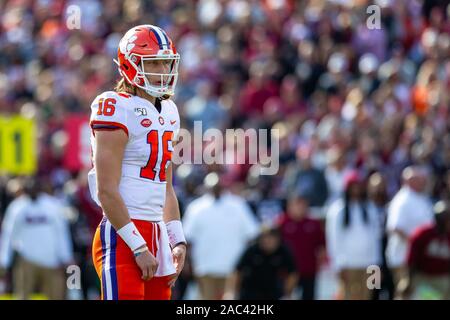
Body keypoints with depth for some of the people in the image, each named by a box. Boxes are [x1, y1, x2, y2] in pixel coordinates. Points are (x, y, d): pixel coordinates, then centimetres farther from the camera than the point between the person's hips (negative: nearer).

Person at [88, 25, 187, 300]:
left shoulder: (168, 112, 16)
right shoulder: (117, 109, -11)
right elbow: (107, 192, -15)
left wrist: (177, 241, 14)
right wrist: (139, 248, -15)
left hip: (155, 236, 9)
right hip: (122, 236, -9)